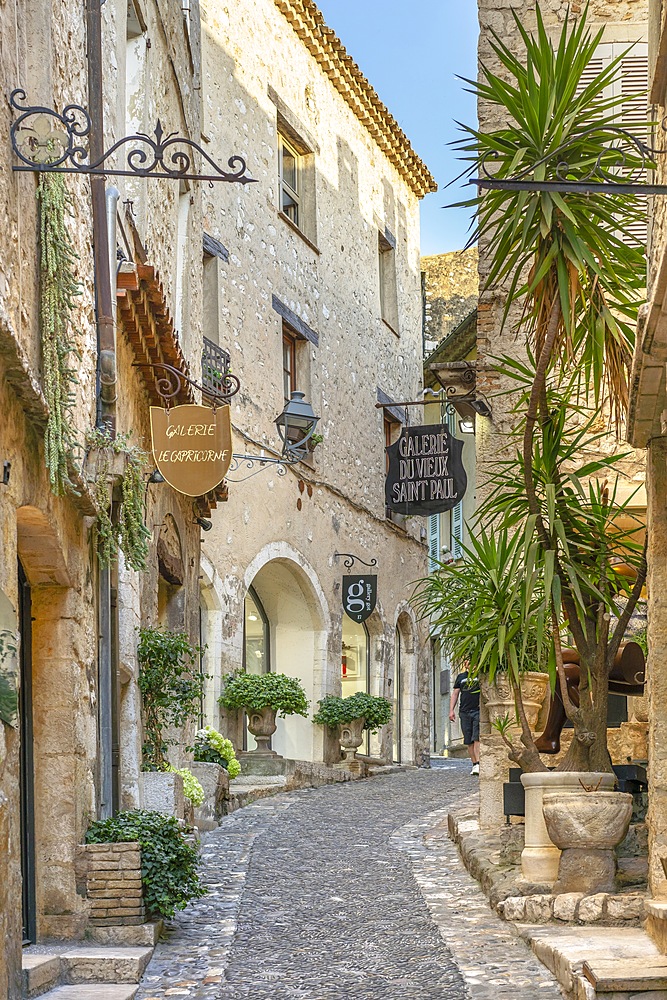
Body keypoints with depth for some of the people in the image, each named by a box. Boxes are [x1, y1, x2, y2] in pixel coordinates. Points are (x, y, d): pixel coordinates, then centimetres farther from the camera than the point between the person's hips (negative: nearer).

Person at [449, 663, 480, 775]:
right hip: (464, 712, 3)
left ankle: (478, 764, -21)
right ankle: (474, 765, 7)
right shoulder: (461, 677, 16)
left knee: (477, 739, -15)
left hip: (478, 711, -3)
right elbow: (455, 693, 16)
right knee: (469, 741, 2)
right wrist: (451, 710, 6)